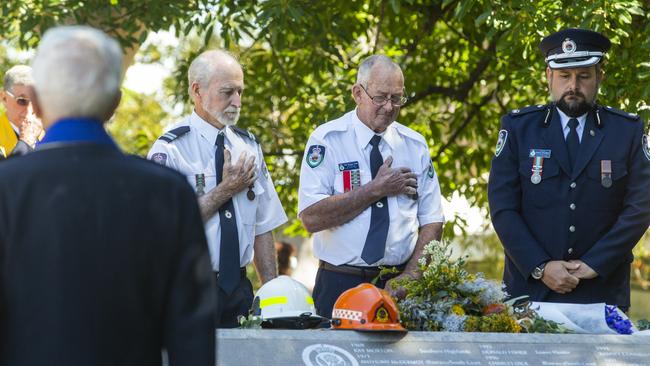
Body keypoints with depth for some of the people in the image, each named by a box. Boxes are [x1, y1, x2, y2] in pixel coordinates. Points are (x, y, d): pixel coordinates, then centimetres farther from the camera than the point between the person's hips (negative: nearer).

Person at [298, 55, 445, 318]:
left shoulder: (415, 145, 9)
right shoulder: (327, 140, -4)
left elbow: (432, 220, 6)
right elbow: (311, 217, -15)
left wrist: (410, 276, -10)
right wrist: (377, 189, -13)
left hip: (399, 285, 3)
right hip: (340, 285, -3)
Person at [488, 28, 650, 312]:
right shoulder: (518, 127, 3)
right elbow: (502, 207, -3)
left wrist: (594, 264, -11)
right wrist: (540, 267, -13)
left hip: (602, 292, 0)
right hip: (529, 288, 0)